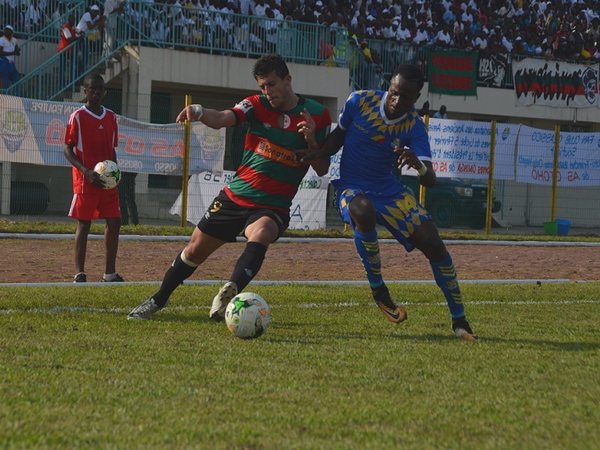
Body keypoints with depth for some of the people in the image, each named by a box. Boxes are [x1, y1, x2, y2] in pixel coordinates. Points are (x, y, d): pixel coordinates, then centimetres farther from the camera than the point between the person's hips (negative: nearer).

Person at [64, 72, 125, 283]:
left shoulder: (111, 117, 11)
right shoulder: (78, 116, -5)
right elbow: (68, 149, -6)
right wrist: (86, 171, -18)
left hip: (108, 180, 5)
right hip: (86, 179, -5)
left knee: (114, 222, 2)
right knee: (84, 224, -3)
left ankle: (110, 272, 9)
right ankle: (80, 273, 0)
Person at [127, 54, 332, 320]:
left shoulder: (317, 115, -4)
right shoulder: (257, 105, -2)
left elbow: (322, 170, -2)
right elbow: (222, 119, -21)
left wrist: (311, 140, -21)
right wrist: (199, 112, -43)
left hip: (273, 207, -3)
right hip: (235, 196, 3)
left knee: (260, 236, -36)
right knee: (195, 250, 9)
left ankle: (229, 292, -53)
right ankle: (159, 300, 32)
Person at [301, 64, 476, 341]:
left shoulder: (414, 127, -13)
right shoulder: (360, 101, -14)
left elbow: (430, 181, -21)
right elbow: (339, 135, 6)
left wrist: (419, 165, -44)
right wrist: (318, 152, -14)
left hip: (389, 190, 2)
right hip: (352, 188, -2)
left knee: (434, 245, -10)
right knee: (364, 212, -39)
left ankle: (459, 321, 5)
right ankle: (378, 290, -18)